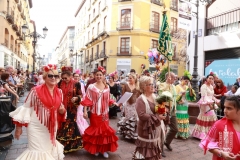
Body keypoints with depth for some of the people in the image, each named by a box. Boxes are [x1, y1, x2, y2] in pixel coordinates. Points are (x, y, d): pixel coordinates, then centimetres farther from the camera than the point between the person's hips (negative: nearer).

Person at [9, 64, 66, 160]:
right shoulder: (36, 90, -15)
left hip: (51, 127, 5)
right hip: (36, 127, -5)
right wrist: (19, 126, -7)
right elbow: (26, 108, -9)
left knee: (49, 149, 20)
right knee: (37, 151, 5)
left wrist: (62, 111, -8)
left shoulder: (59, 92, 0)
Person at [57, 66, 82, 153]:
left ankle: (70, 145, 24)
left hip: (72, 108, -3)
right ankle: (61, 144, 28)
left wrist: (76, 98, -19)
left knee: (70, 125, 6)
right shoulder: (60, 83, 1)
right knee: (61, 125, 10)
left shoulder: (76, 84, -7)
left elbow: (80, 95, 0)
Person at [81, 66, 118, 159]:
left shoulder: (107, 87, 3)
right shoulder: (91, 87, -6)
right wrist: (85, 111, -12)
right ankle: (95, 149, 28)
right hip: (95, 113, -3)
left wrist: (115, 103, -7)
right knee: (95, 130, 10)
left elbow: (108, 100, 8)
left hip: (104, 113, 3)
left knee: (105, 130, 9)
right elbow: (87, 100, -7)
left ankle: (104, 149, 25)